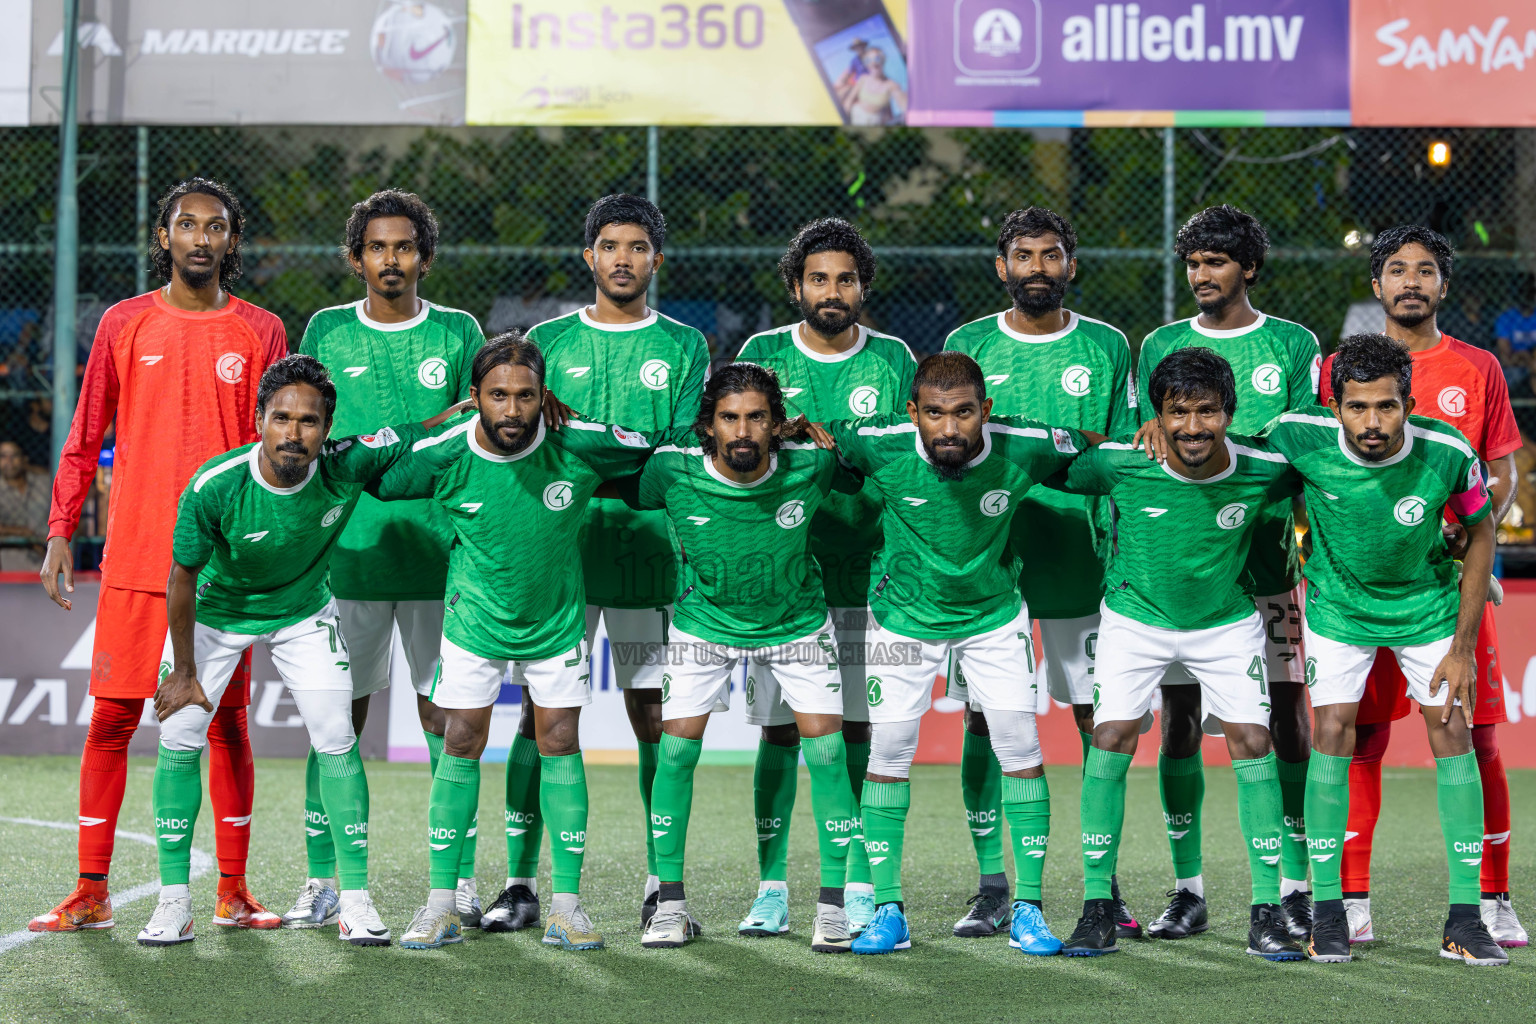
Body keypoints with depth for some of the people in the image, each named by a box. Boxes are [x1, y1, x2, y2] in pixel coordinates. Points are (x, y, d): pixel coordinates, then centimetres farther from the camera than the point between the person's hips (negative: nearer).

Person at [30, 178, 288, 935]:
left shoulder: (260, 333, 5)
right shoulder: (124, 325, 7)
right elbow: (84, 440, 10)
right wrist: (61, 531, 3)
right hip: (134, 559, 1)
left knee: (225, 722, 2)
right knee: (111, 718, 0)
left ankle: (233, 892, 9)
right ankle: (91, 893, 6)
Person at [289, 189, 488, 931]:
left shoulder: (458, 333, 7)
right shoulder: (326, 332, 9)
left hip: (438, 553, 0)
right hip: (346, 550, 1)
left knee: (444, 712, 0)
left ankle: (458, 878, 6)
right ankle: (323, 879, 7)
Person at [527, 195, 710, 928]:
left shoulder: (683, 346, 9)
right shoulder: (549, 341, 11)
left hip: (649, 550, 0)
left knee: (653, 715, 1)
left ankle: (662, 878, 8)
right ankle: (520, 878, 3)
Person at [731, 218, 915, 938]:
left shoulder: (892, 360, 7)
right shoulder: (763, 354, 7)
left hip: (865, 570, 0)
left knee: (855, 728, 1)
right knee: (779, 728, 1)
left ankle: (858, 888, 7)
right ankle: (772, 888, 7)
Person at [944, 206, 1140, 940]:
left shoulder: (1106, 348, 8)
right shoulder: (968, 346, 8)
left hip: (1077, 559, 0)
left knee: (1098, 717, -1)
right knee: (983, 718, 1)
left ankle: (1105, 884, 6)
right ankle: (992, 886, 8)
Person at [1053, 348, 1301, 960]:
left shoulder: (1264, 471, -21)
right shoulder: (1118, 464, -24)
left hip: (1227, 622, 1)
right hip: (1135, 617, -1)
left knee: (1253, 744, -8)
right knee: (1110, 740, -11)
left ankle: (1267, 911, 0)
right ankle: (1097, 907, -1)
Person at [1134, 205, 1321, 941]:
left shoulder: (1293, 346, 7)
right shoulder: (1161, 347, 11)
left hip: (1266, 556, -1)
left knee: (1287, 714, -2)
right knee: (1179, 717, 1)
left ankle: (1293, 887, 5)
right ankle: (1188, 888, 8)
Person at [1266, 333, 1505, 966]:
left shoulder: (1447, 453, -27)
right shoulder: (1301, 438, -28)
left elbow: (1480, 533, -9)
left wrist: (1463, 646, -8)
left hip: (1429, 604, 0)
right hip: (1339, 603, 0)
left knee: (1452, 730, -6)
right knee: (1332, 731, -12)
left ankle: (1464, 920, -1)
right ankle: (1328, 910, -2)